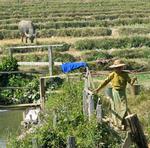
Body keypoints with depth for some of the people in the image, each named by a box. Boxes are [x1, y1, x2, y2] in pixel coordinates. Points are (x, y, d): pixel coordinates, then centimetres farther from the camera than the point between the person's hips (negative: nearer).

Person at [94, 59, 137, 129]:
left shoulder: (125, 74, -4)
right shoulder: (112, 75, -8)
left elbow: (130, 82, -2)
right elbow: (106, 81, -4)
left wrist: (133, 80, -26)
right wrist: (98, 89, -4)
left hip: (122, 93, 1)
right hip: (115, 93, -1)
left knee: (124, 108, -4)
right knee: (115, 109, 6)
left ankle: (123, 124, 7)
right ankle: (116, 123, 17)